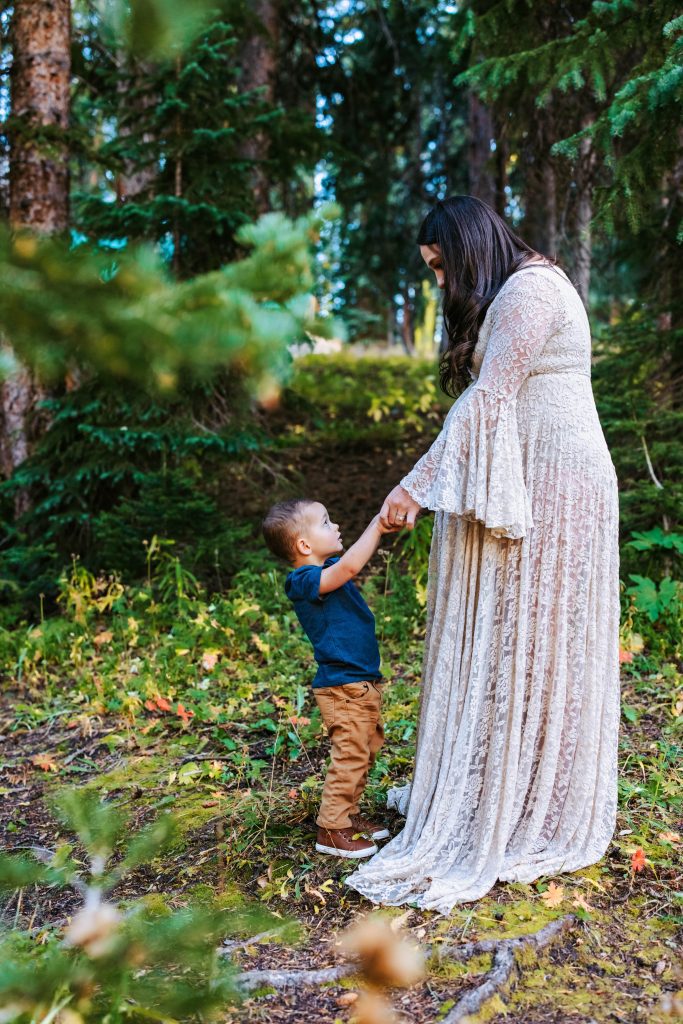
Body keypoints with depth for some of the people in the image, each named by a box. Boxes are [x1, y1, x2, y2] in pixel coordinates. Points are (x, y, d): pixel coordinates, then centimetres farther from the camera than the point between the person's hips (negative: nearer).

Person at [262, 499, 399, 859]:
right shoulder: (305, 581, -21)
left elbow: (354, 557, 20)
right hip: (342, 687, -10)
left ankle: (349, 814, 33)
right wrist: (378, 527, -28)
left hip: (363, 683, 10)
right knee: (350, 756, -5)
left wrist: (381, 521, 4)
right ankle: (331, 829, 9)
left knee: (368, 750, 19)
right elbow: (349, 566, -36)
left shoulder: (328, 569, 8)